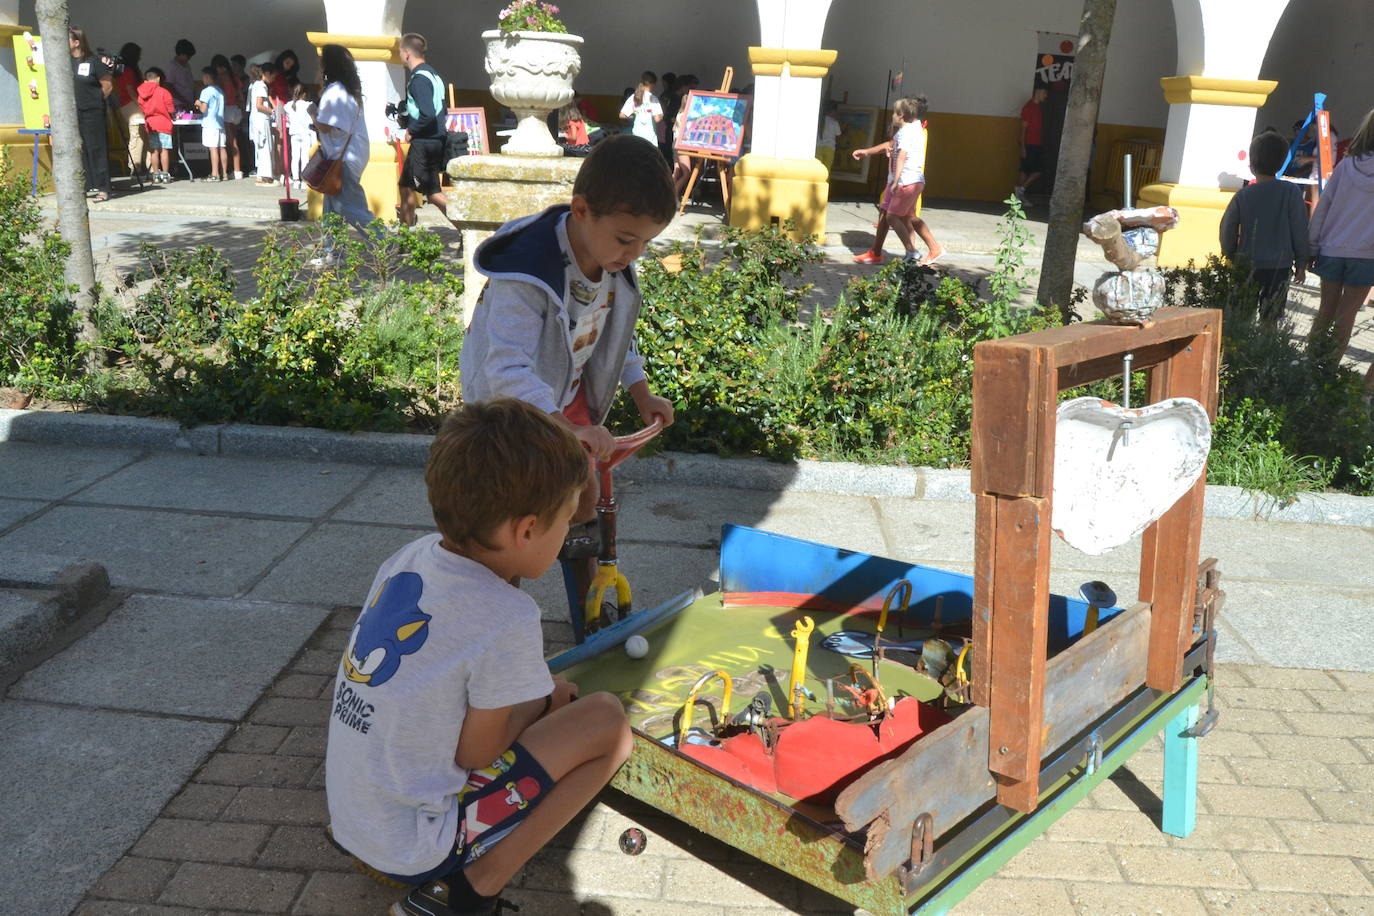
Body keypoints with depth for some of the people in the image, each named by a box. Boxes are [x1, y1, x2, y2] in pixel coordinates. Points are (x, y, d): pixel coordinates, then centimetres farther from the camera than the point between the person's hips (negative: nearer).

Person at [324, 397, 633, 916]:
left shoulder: (409, 558, -5)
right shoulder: (508, 620, -25)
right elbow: (476, 754, -14)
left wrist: (530, 694, 6)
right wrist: (543, 703, 3)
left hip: (348, 817, 7)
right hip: (412, 849, -7)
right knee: (607, 719, -6)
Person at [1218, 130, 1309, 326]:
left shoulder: (1243, 195, -4)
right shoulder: (1291, 192, -6)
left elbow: (1227, 229, 0)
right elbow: (1300, 230, -3)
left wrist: (1230, 258, 14)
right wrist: (1301, 264, 6)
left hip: (1247, 266, 1)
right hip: (1280, 266, -1)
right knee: (1269, 320, 4)